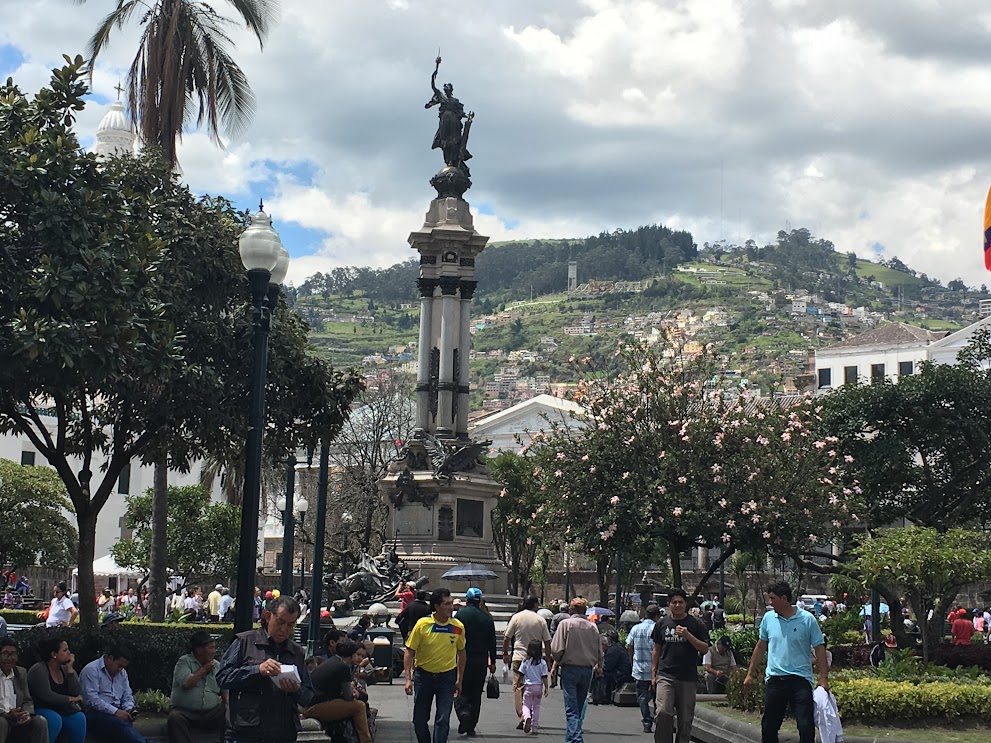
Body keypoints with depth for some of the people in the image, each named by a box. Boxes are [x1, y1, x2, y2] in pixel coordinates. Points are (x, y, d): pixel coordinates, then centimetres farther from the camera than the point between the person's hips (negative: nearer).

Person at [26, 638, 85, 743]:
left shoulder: (65, 669, 8)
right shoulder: (38, 670, -11)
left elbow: (77, 694, -5)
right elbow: (46, 696, -23)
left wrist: (70, 669, -9)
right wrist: (70, 699, -12)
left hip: (63, 711, 5)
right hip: (43, 710, -5)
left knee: (79, 717, -23)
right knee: (54, 719, -35)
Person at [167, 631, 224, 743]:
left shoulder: (217, 666, 15)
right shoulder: (184, 662, 2)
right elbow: (186, 683, -15)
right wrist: (204, 669, -4)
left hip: (211, 713, 3)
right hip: (184, 712, -3)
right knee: (175, 718, -34)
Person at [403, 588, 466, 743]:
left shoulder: (458, 627, -5)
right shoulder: (422, 624, -11)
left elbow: (461, 653, 9)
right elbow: (410, 652, -5)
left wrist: (459, 679, 9)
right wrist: (408, 679, -11)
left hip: (447, 676, 0)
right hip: (423, 675, 0)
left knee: (443, 721, -3)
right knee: (419, 719, 9)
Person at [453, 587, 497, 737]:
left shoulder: (460, 615, -5)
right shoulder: (487, 617, 5)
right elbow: (492, 642, 7)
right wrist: (492, 661, 13)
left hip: (463, 659, -3)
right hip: (481, 660, 3)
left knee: (462, 691, 6)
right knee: (476, 694, 10)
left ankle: (464, 712, -23)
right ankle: (471, 728, 11)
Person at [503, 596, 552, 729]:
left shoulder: (516, 617, 1)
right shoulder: (540, 620, 1)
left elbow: (506, 638, 4)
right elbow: (547, 642, 3)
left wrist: (505, 653, 17)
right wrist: (548, 659, 13)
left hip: (519, 657, -1)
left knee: (518, 688, 0)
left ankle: (522, 716, -12)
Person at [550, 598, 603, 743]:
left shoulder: (565, 624, -7)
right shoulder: (592, 627, 4)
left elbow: (556, 649, -11)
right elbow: (599, 652, 9)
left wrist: (556, 661, 10)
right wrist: (599, 666, 28)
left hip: (569, 669, -4)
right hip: (587, 670, 4)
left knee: (572, 709, -6)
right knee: (579, 707, 15)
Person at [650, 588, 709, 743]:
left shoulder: (695, 624, 4)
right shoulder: (662, 623, 11)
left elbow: (705, 648, -1)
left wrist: (688, 635, -14)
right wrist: (653, 674, 11)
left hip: (688, 678, 0)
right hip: (665, 676, 0)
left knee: (685, 718, 3)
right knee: (663, 713, -16)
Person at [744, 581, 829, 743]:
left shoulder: (807, 620, -5)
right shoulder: (768, 618, 6)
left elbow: (819, 649, -3)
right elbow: (760, 647, 15)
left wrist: (824, 678, -9)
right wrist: (750, 674, 15)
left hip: (800, 679, -4)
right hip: (774, 679, 4)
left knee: (806, 726, -7)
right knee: (769, 725, 9)